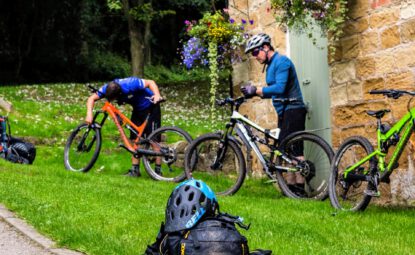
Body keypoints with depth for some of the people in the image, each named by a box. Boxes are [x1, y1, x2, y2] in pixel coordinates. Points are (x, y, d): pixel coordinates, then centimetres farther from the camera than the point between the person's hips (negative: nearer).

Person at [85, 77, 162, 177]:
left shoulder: (130, 84, -33)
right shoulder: (108, 88, -17)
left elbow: (150, 82, -26)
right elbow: (92, 98, -10)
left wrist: (157, 95, -44)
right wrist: (89, 114, -26)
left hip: (150, 107, -7)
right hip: (138, 109, 7)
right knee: (135, 138, 3)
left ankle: (158, 170, -7)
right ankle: (135, 169, 7)